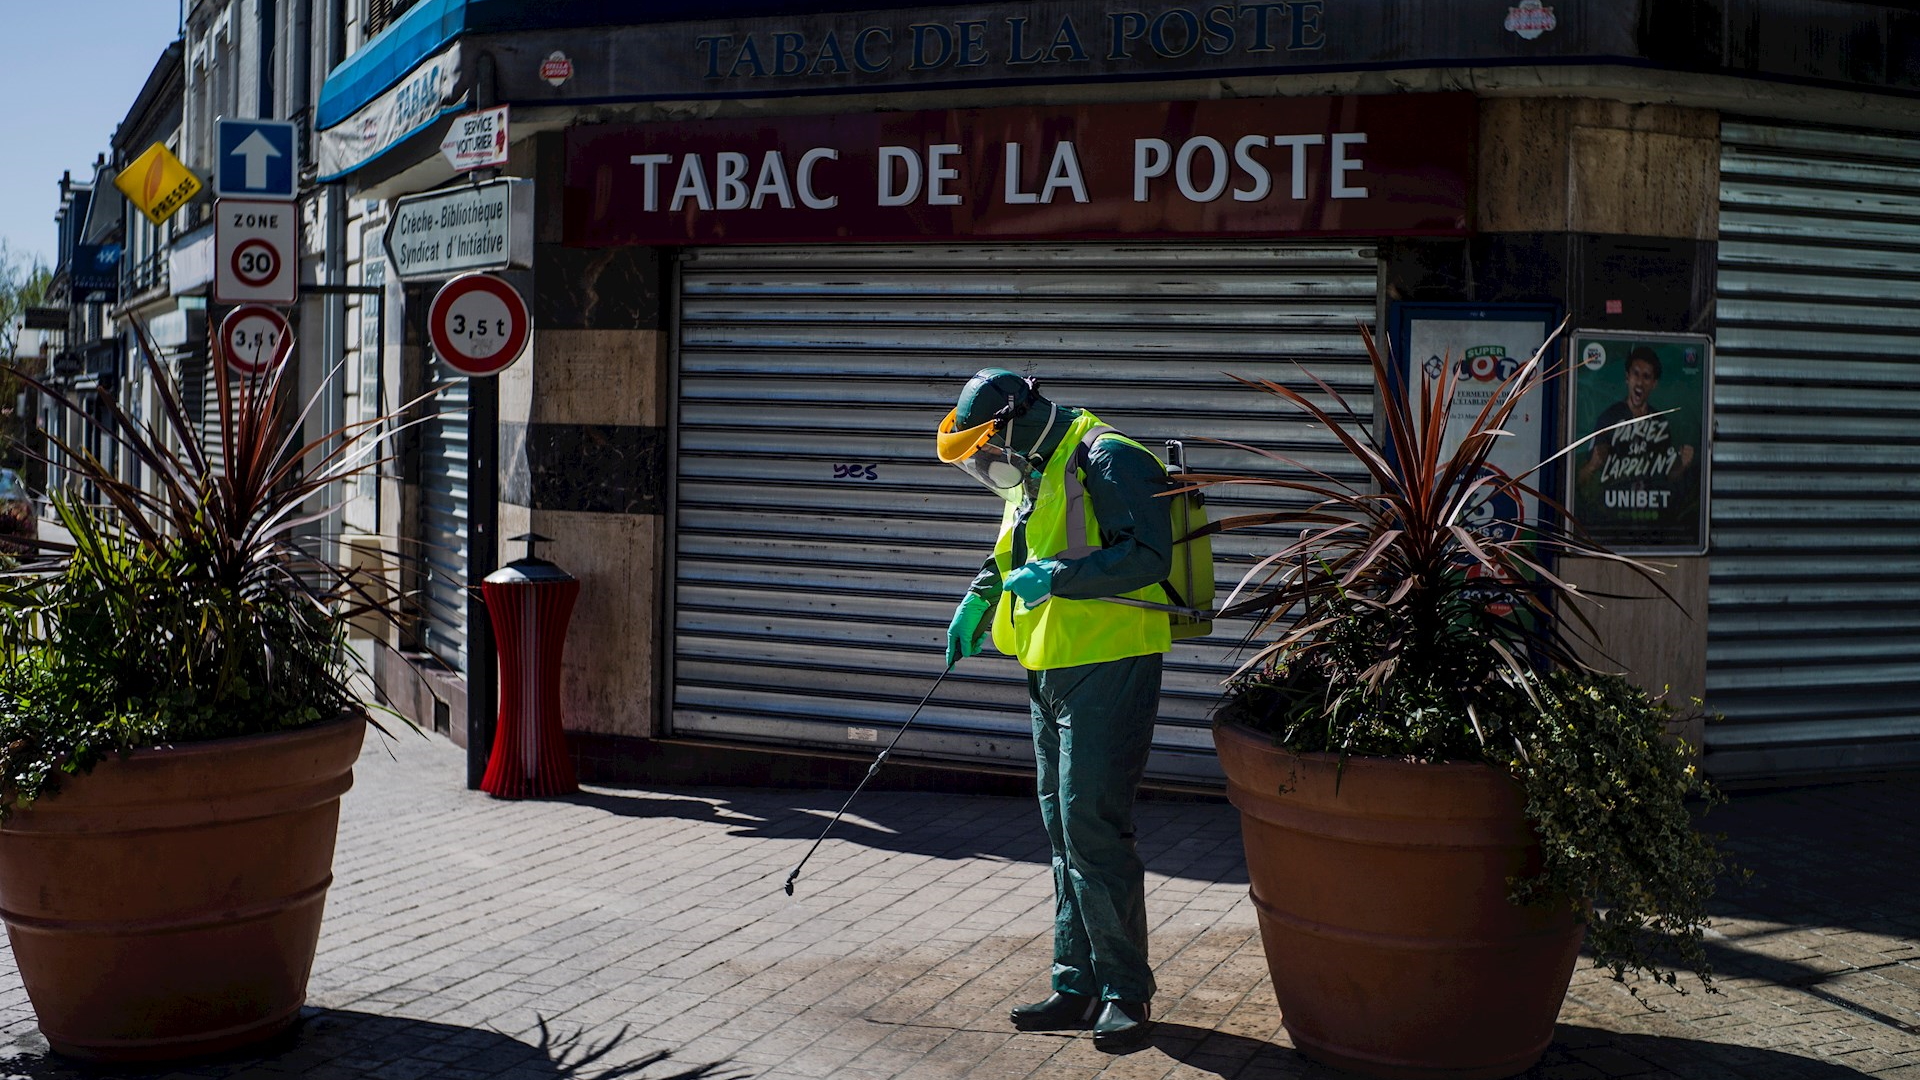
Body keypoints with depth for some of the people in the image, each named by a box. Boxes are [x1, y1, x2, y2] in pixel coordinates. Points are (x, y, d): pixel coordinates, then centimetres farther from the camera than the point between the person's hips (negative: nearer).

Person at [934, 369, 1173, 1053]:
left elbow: (1149, 555, -24)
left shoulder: (1109, 460, -13)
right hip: (1051, 675, 10)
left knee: (1091, 830, -11)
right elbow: (1007, 558, 32)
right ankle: (1078, 988, 21)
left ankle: (1126, 993, 0)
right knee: (1064, 835, 12)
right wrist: (978, 602, 14)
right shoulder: (1032, 479, 18)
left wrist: (1057, 576, -24)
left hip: (1108, 670, -10)